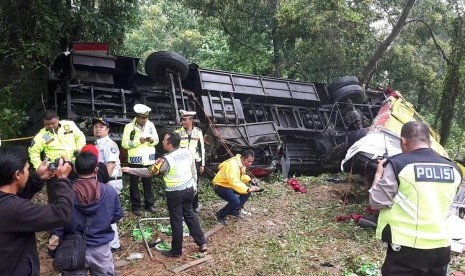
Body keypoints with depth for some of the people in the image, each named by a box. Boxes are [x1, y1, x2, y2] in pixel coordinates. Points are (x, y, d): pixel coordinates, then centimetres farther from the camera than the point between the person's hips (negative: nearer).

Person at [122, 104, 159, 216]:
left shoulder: (150, 125, 2)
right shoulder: (129, 126, -9)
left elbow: (156, 140, 9)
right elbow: (124, 143, -11)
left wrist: (152, 140, -14)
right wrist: (138, 141, -22)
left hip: (148, 159, 3)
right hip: (135, 160, -3)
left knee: (148, 183, 14)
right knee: (134, 184, 6)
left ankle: (149, 204, 25)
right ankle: (136, 206, 17)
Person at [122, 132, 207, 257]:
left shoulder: (166, 160, -22)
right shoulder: (187, 152, -4)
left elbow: (149, 172, -13)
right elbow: (194, 172, 6)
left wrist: (130, 170, -3)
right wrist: (194, 186, 19)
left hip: (175, 194, -6)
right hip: (189, 189, 6)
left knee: (176, 221, 6)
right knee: (190, 215, 20)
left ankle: (176, 251, 21)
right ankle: (202, 243, 24)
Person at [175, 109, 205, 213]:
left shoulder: (198, 132, 0)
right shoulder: (178, 132, -3)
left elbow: (202, 149, 5)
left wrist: (202, 164, 4)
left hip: (195, 162, 1)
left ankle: (195, 205, 25)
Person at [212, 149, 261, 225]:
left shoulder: (242, 163, -2)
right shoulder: (233, 164, -32)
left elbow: (241, 176, 15)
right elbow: (234, 181, -45)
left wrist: (250, 179, -4)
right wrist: (248, 189, -51)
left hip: (229, 185, 9)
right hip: (220, 186, -9)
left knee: (247, 193, 4)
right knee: (236, 201, -25)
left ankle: (234, 211, 18)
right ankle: (220, 215, -1)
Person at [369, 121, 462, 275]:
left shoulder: (397, 164, -14)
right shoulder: (453, 169, 4)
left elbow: (376, 202, -9)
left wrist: (379, 173, 5)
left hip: (407, 248, -5)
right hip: (441, 247, 6)